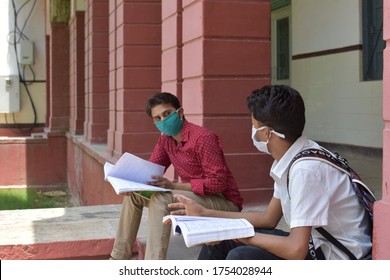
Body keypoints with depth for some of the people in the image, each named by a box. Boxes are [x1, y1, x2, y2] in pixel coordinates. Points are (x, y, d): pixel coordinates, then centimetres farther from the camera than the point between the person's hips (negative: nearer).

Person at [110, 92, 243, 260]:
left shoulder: (203, 137, -20)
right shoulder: (165, 139, 5)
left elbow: (218, 182, -25)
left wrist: (174, 186, -28)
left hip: (224, 202, -9)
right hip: (195, 197, 9)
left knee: (161, 199, -30)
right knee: (133, 192, 7)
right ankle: (118, 258, 13)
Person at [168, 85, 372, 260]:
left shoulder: (306, 168, -27)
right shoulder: (288, 160, 0)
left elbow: (296, 250, -30)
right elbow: (268, 218, 12)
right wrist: (204, 214, 14)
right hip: (312, 244, 9)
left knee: (241, 258, -27)